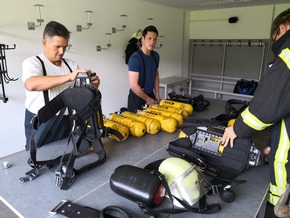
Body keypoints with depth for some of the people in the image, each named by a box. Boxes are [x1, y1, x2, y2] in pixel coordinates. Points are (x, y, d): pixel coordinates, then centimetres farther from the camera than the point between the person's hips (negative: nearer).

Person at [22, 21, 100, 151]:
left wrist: (93, 85, -14)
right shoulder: (32, 63, -7)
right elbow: (31, 84, -29)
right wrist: (68, 77, -35)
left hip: (66, 122, 4)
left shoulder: (71, 64, 8)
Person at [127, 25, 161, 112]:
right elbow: (133, 85, -22)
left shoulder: (156, 56, 3)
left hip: (151, 96, 7)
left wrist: (157, 94, 9)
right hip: (137, 98, -6)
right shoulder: (135, 57, -19)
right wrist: (147, 99, -12)